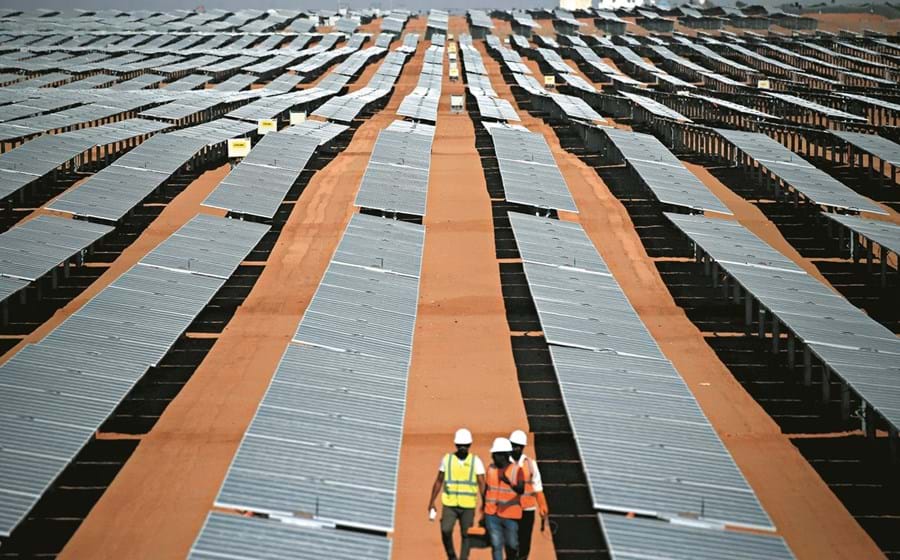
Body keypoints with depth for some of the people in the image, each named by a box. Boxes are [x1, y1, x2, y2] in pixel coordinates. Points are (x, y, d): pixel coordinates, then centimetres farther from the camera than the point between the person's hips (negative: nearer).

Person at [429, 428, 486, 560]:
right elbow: (438, 481, 11)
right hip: (449, 504, 0)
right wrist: (431, 502, 10)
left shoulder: (476, 461, 0)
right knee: (445, 530, -15)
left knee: (466, 535, 2)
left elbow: (482, 484, -3)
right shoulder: (447, 459, 4)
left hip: (468, 506, 0)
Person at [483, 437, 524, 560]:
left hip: (511, 515, -3)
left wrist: (510, 483, -40)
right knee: (496, 545, -2)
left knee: (512, 545, 8)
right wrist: (483, 510, 17)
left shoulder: (517, 470, -9)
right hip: (492, 515, 3)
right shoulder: (491, 468, 4)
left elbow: (521, 490, -21)